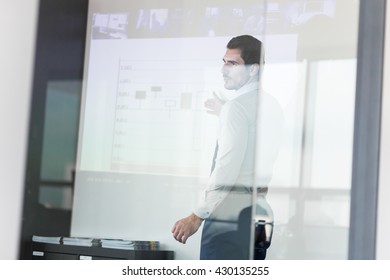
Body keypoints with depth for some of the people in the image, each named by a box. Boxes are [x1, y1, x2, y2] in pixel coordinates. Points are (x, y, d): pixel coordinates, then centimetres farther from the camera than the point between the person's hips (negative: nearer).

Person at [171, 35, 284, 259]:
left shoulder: (237, 107, -12)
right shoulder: (272, 105, 13)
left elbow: (227, 168, -18)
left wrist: (197, 216, -16)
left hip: (230, 214, -9)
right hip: (260, 212, 9)